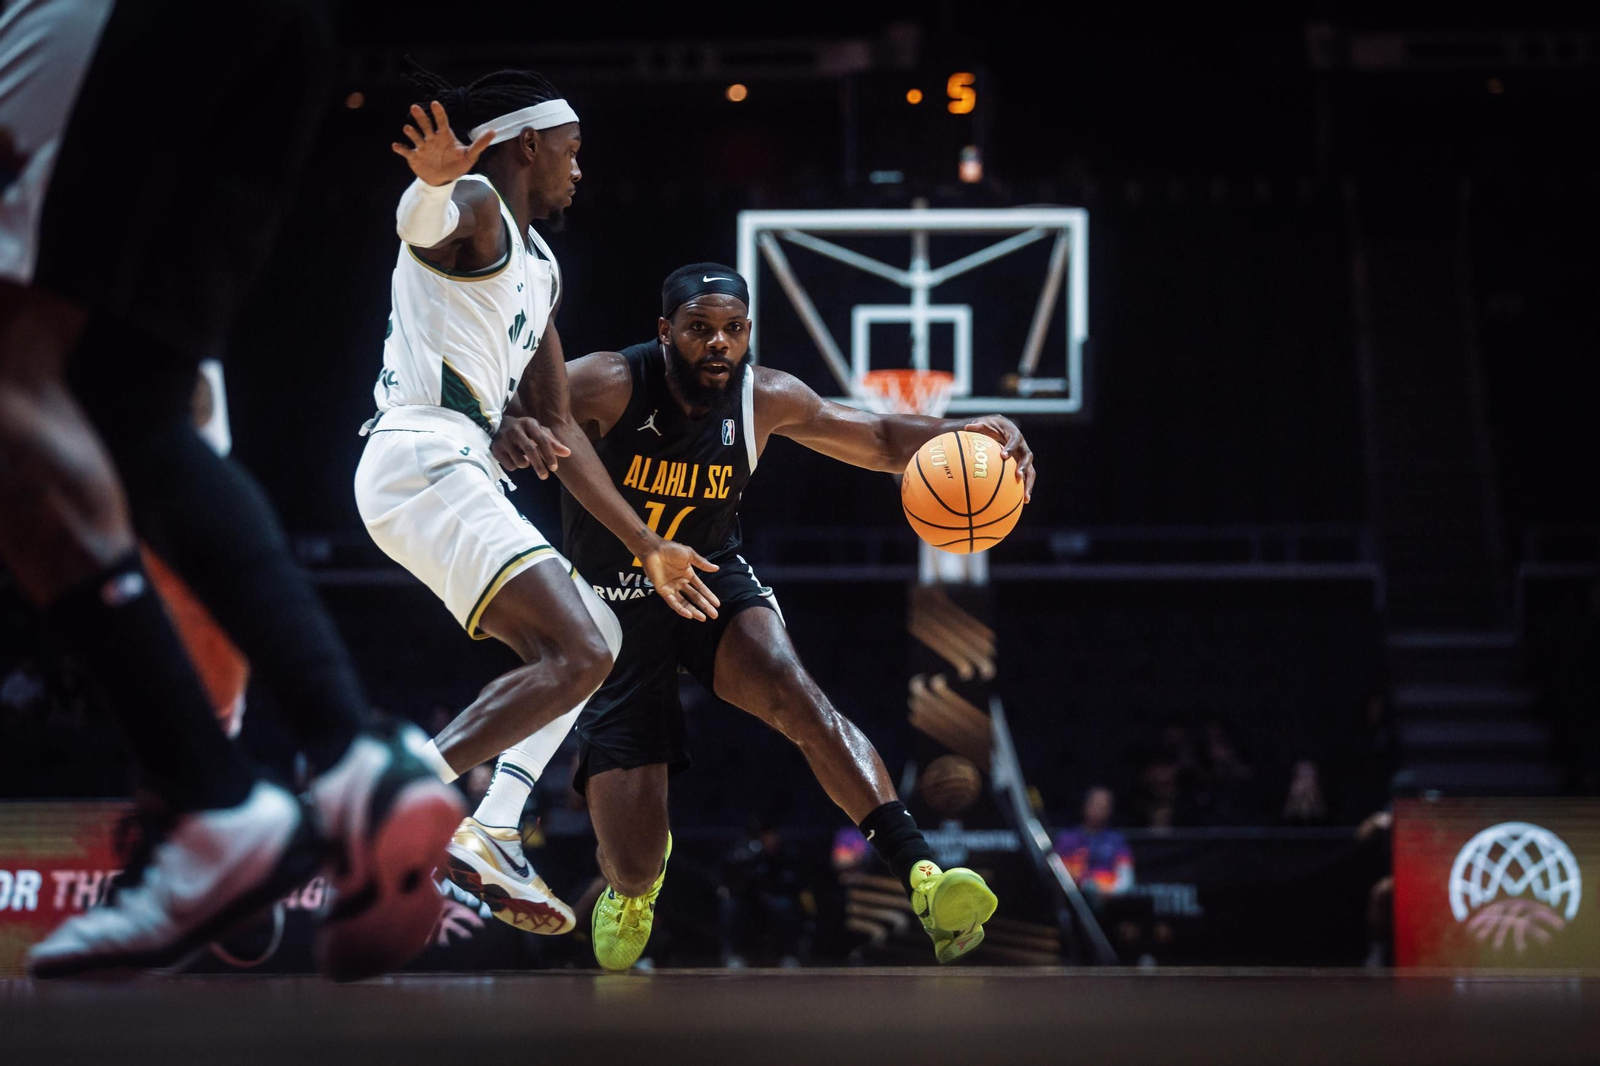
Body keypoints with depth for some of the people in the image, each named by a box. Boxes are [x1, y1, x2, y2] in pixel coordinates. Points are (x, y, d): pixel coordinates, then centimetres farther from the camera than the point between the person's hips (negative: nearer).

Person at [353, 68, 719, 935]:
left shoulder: (538, 267, 26)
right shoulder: (475, 208, -2)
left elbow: (559, 432, 29)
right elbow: (424, 222, -30)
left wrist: (647, 549, 29)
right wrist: (435, 182, -55)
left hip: (455, 475, 11)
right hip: (424, 461, -11)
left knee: (592, 638, 19)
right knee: (576, 653, -20)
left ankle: (494, 832, 5)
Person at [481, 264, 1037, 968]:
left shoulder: (765, 398, -10)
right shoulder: (611, 385, -22)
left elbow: (881, 440, 2)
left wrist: (967, 433, -18)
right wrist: (507, 433, -58)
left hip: (712, 581, 2)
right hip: (616, 610, -2)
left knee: (793, 691, -35)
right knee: (634, 867, -6)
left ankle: (922, 876, -42)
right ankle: (634, 880, 37)